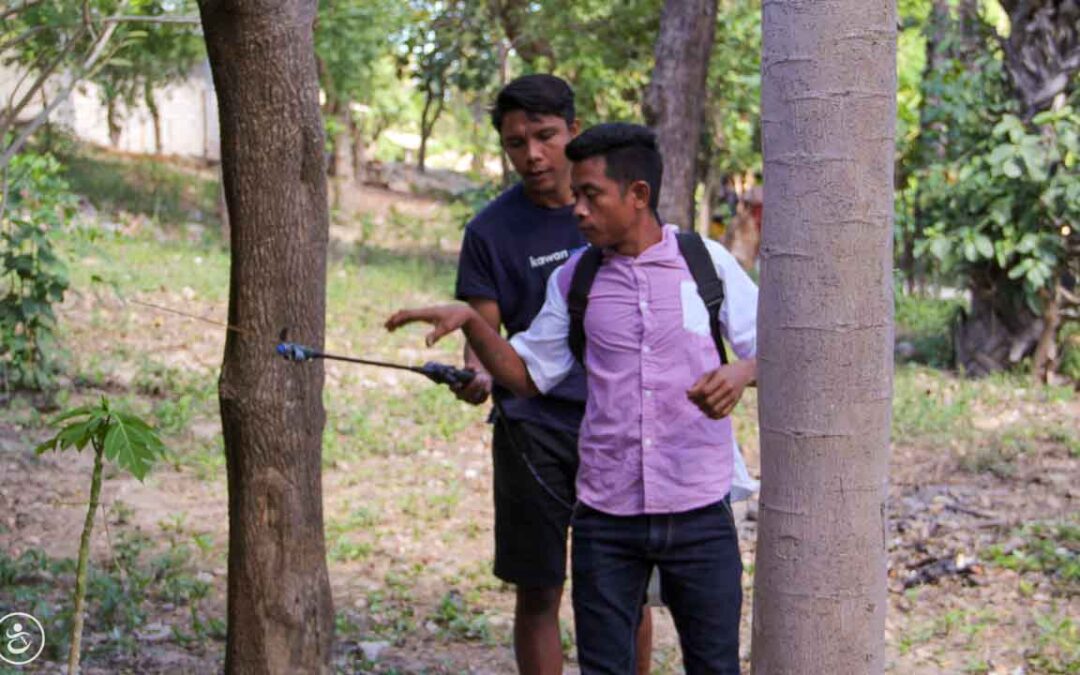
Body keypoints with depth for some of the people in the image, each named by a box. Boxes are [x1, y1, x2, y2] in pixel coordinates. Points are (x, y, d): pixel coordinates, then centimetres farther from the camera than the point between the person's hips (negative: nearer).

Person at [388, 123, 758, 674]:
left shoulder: (708, 262, -2)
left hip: (698, 511, -2)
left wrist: (742, 372, -22)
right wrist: (470, 322, -4)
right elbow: (528, 374, 12)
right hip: (605, 517, 2)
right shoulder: (574, 280, 6)